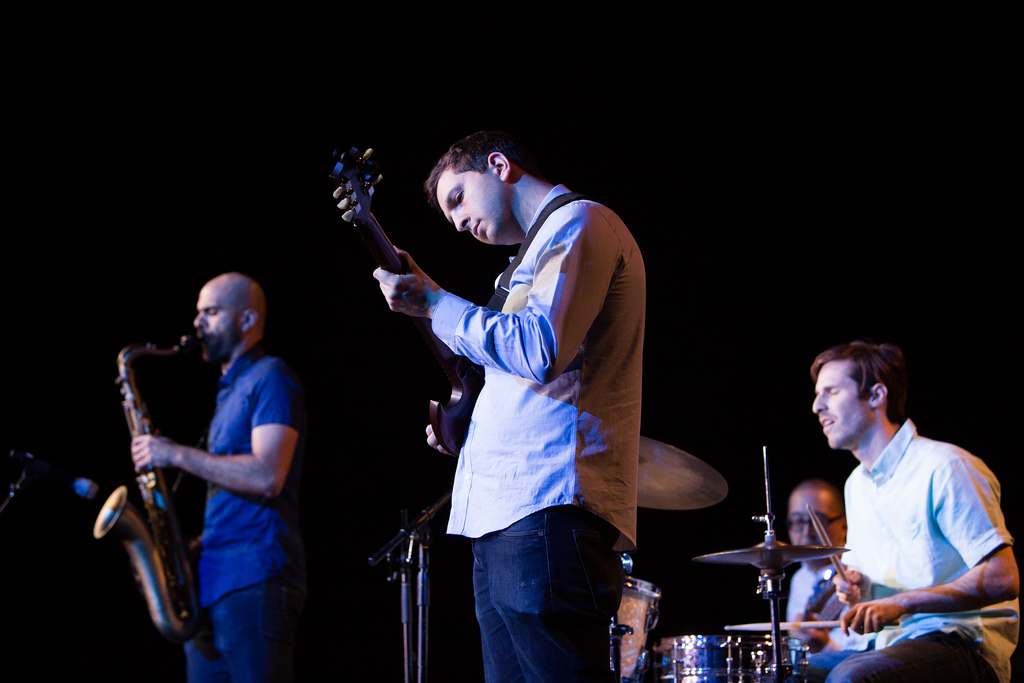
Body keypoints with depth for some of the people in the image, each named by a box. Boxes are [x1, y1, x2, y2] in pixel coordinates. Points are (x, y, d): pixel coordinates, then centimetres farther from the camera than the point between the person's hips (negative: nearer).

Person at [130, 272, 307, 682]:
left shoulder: (270, 379, -4)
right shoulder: (229, 390, 25)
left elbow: (267, 477, -18)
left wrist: (177, 455, -13)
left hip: (255, 579, -9)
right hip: (212, 582, 9)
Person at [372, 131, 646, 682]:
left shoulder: (580, 222, -3)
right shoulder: (543, 246, 29)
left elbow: (539, 352, -18)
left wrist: (431, 302, -8)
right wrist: (466, 422, 20)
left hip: (547, 511, -11)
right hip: (504, 524, 11)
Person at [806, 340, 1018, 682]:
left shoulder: (944, 468, -12)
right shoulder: (856, 485, 16)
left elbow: (1003, 579, -19)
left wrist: (901, 603, -24)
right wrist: (855, 585, 3)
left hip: (961, 645, -8)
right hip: (885, 642, 8)